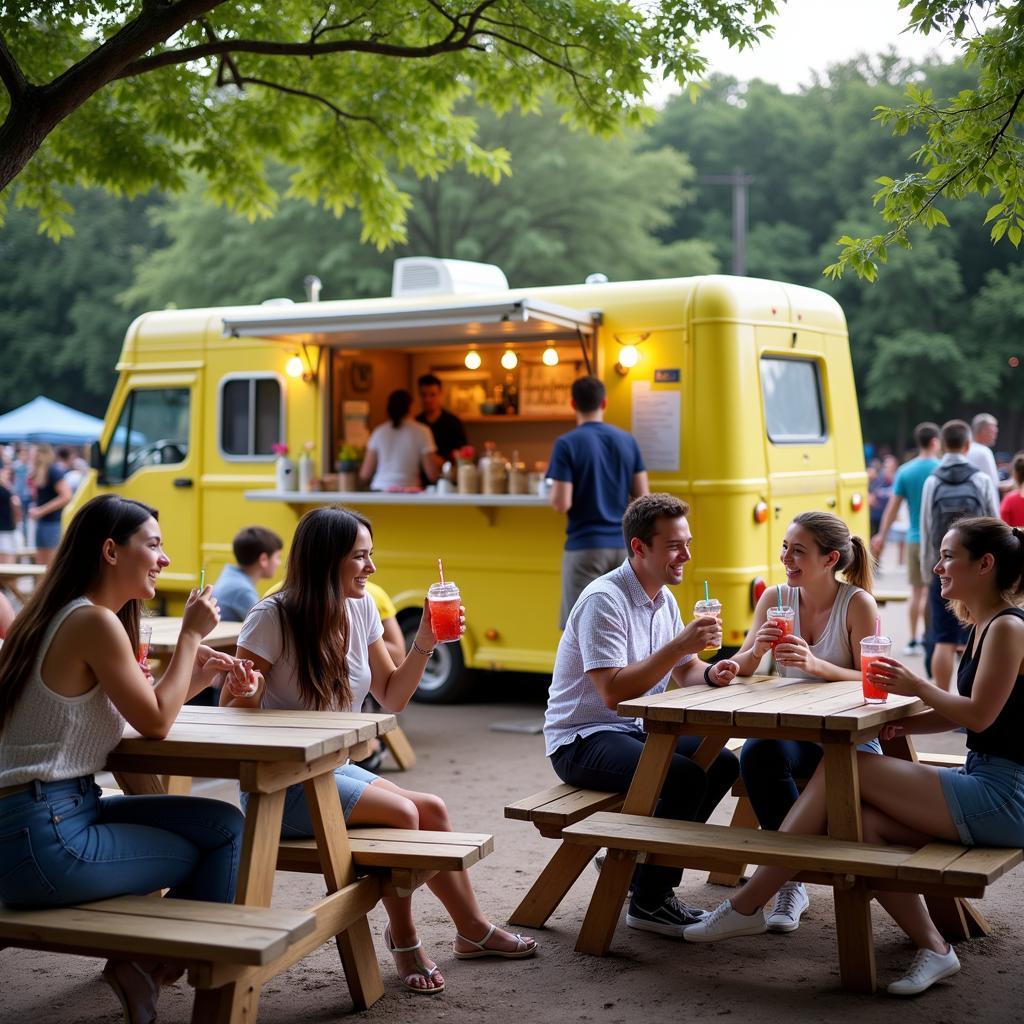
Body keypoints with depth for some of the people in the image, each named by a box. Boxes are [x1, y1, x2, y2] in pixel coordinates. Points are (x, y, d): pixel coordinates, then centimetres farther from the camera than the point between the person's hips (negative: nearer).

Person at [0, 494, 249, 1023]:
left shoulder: (62, 616, 14)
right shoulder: (94, 621, -16)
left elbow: (144, 705, 18)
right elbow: (155, 723, -12)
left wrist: (198, 676, 7)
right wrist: (192, 633, -4)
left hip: (65, 811, 9)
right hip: (43, 840, -9)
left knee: (224, 824, 9)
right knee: (215, 847, 7)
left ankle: (146, 966, 15)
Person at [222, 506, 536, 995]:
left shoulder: (360, 608, 2)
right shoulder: (273, 617, -18)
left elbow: (392, 697, 10)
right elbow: (233, 710, -18)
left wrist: (423, 644, -4)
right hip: (282, 785, -7)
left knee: (431, 809, -4)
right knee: (402, 813, -22)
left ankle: (474, 930, 16)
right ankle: (403, 939, -1)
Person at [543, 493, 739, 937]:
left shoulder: (663, 599, 7)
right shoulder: (604, 600, -21)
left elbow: (685, 671, 14)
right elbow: (613, 691, -30)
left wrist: (710, 674, -10)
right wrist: (679, 645, -31)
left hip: (634, 730, 9)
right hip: (581, 739, -9)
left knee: (722, 763, 0)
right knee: (685, 776, -27)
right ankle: (649, 903, -11)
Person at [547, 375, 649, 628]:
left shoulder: (567, 444, -9)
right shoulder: (628, 441, 5)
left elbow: (561, 504, -14)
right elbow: (643, 497, 5)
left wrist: (553, 490, 7)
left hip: (585, 546, -4)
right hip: (623, 544, 4)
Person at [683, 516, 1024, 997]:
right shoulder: (983, 625, 17)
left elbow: (980, 714, -17)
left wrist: (918, 686, -8)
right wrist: (904, 724, 5)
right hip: (982, 784, 9)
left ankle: (747, 904, -10)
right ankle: (932, 948, -9)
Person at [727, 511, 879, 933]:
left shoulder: (858, 603, -6)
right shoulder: (774, 598, 5)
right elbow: (739, 670, 6)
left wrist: (816, 665, -28)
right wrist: (756, 650, -18)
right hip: (790, 730, 3)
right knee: (757, 753, -31)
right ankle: (791, 880, -17)